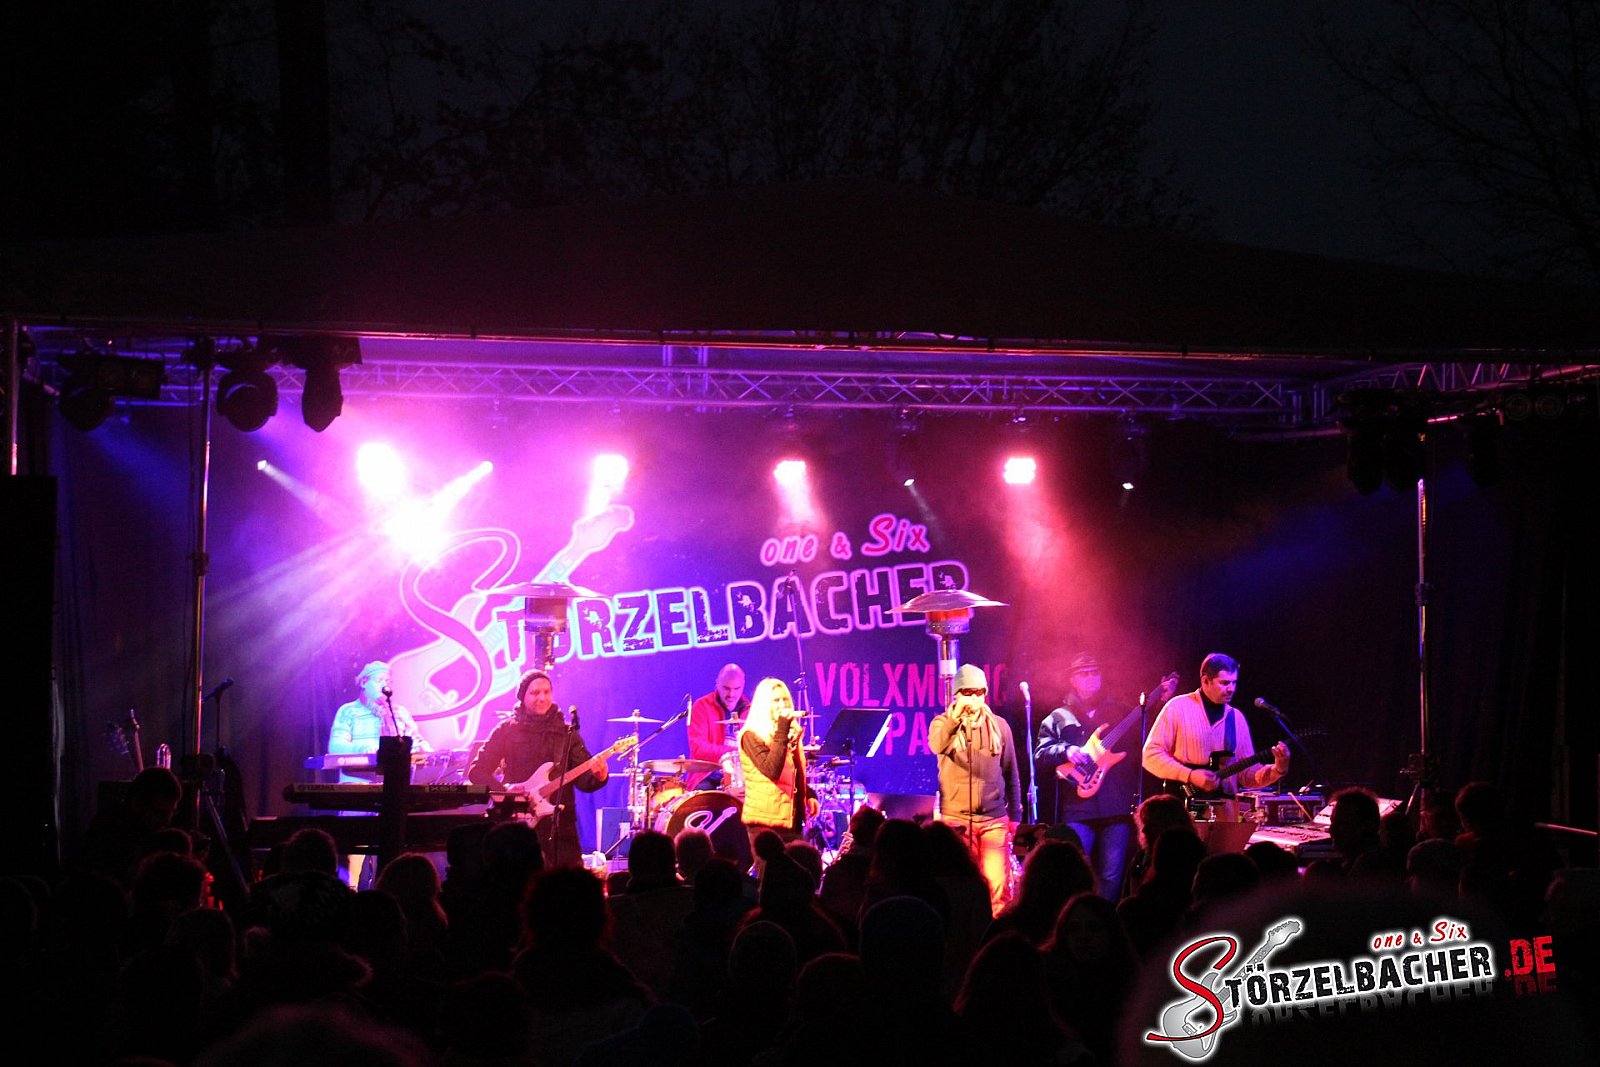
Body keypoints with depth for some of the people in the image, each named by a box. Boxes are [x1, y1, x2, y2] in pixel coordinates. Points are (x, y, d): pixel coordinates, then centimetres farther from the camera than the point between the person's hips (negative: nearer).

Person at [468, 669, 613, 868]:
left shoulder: (567, 733, 10)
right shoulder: (506, 731, 5)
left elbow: (583, 780, 3)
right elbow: (477, 771, 3)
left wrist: (598, 776, -20)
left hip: (560, 824, 2)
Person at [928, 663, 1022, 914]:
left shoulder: (999, 726, 9)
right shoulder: (943, 723, 2)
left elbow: (1011, 774, 14)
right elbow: (936, 746, -22)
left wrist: (1015, 816, 10)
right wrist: (955, 718, -35)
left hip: (994, 819, 1)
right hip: (955, 818, -1)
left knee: (998, 884, -8)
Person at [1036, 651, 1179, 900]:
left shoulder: (1120, 710, 16)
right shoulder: (1058, 719, 13)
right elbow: (1040, 755, 4)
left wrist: (1162, 703, -4)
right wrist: (1065, 751, -14)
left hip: (1118, 806, 1)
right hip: (1078, 808, -1)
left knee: (1112, 877, 2)